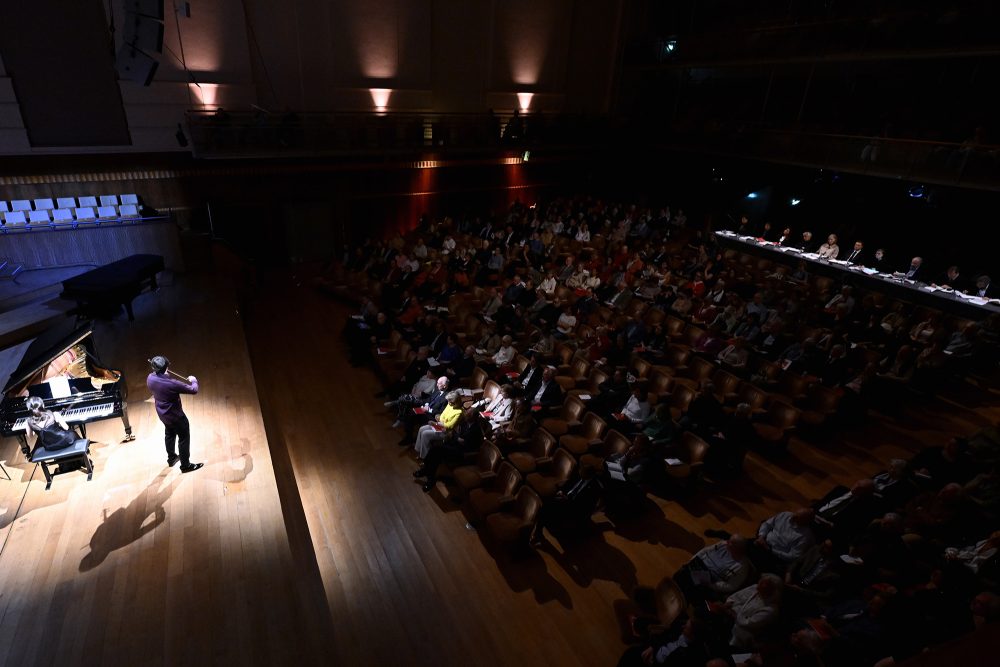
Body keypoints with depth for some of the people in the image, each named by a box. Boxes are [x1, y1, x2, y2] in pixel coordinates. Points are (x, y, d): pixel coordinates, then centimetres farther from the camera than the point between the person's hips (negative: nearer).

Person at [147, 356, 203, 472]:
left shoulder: (150, 378, -14)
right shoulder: (171, 383, -36)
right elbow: (194, 390, -26)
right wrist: (194, 380, -5)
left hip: (162, 413, 8)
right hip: (175, 415, -8)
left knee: (169, 434, 29)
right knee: (184, 438, 9)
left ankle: (171, 458, 49)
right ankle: (186, 465, 20)